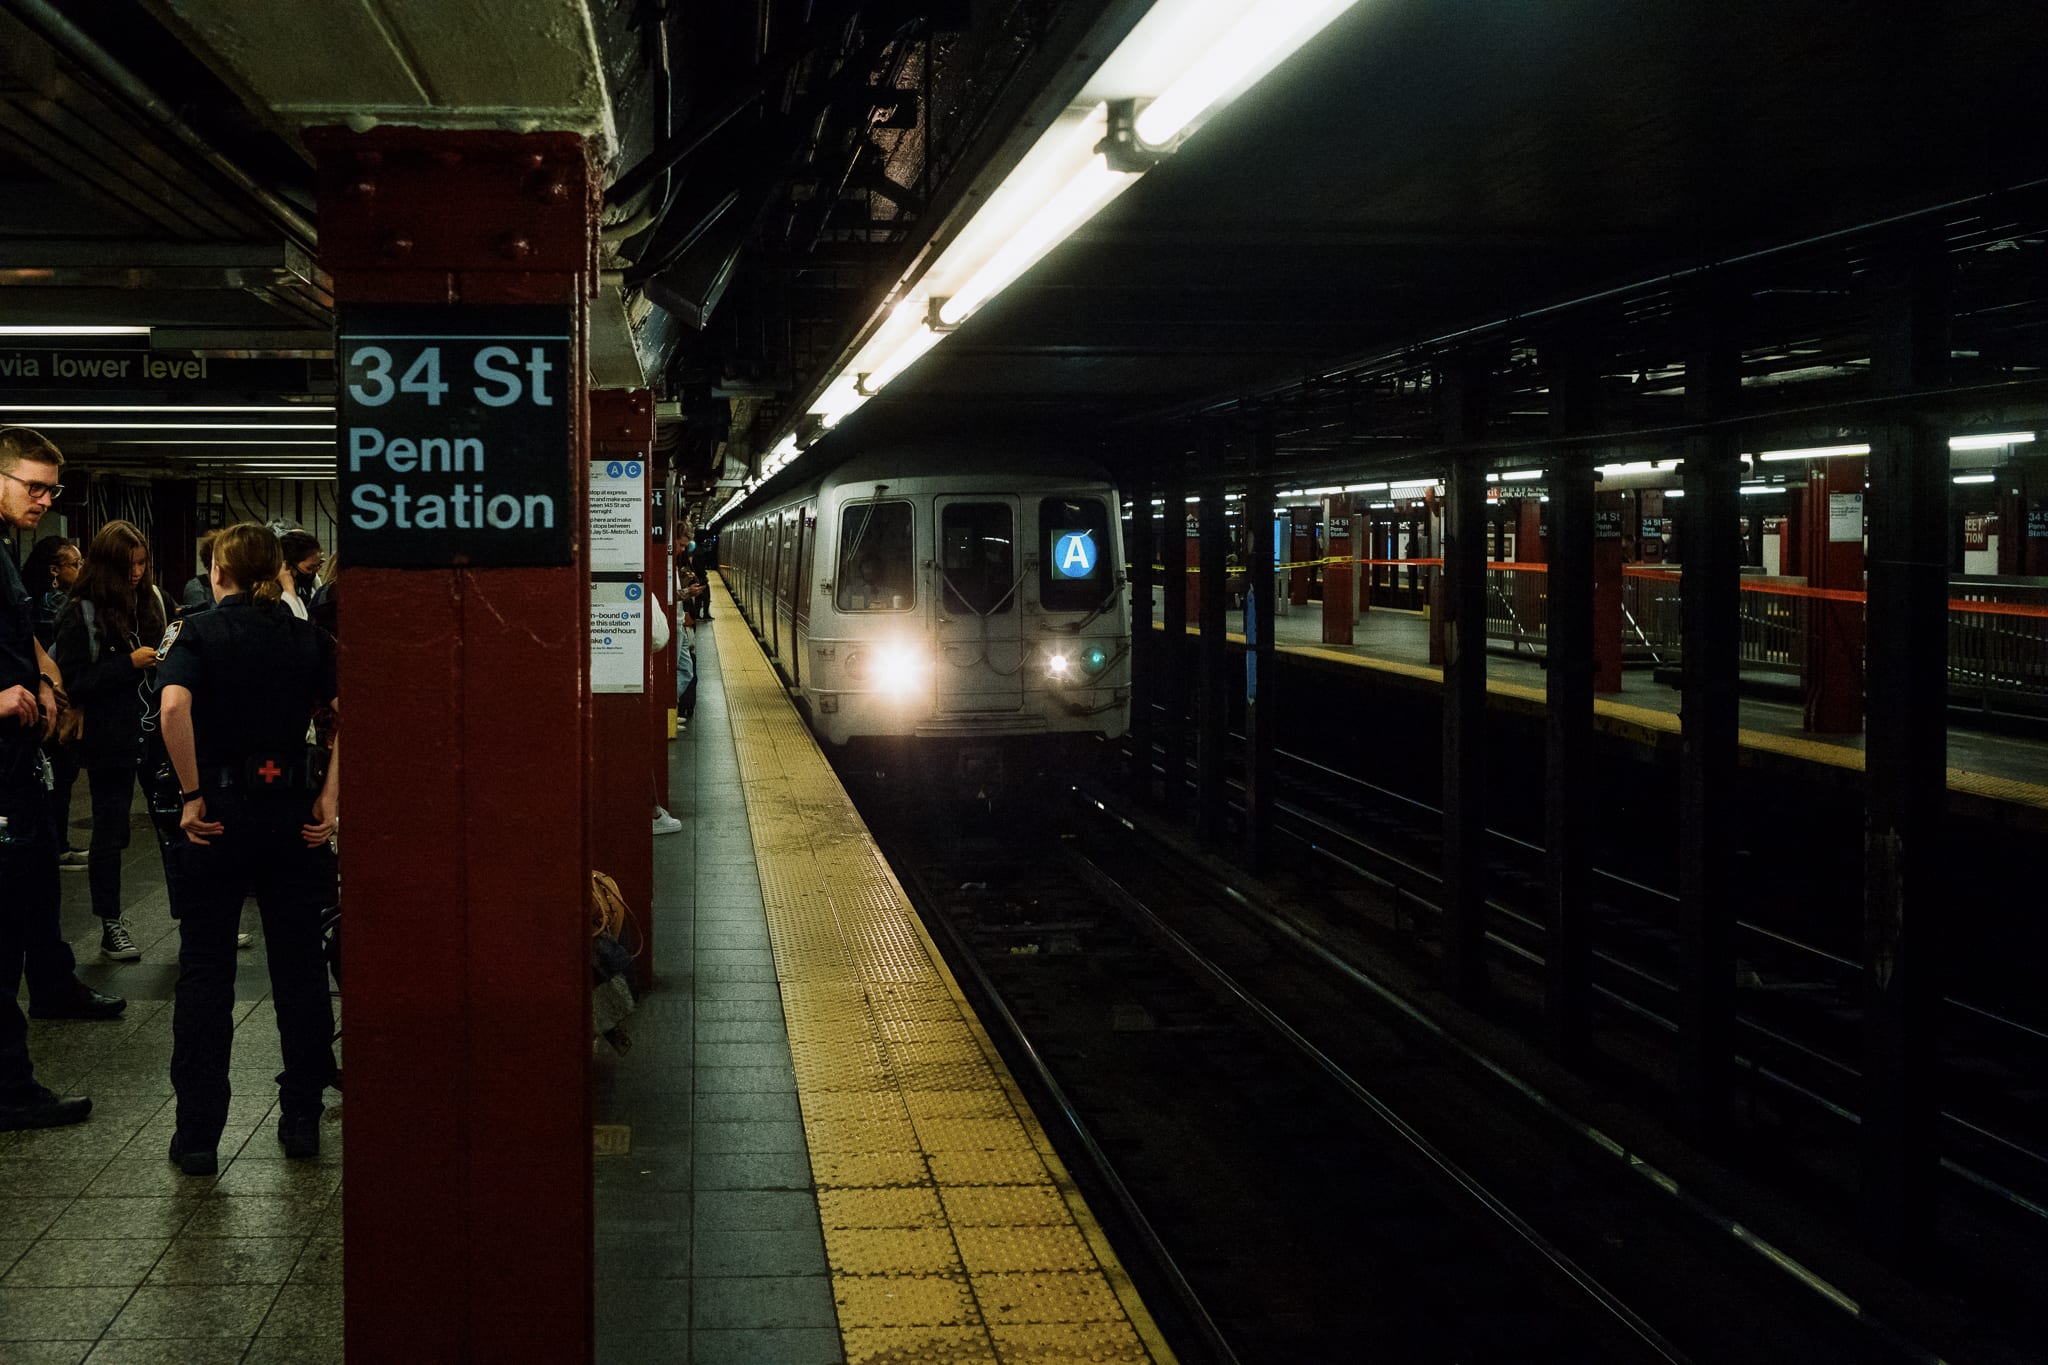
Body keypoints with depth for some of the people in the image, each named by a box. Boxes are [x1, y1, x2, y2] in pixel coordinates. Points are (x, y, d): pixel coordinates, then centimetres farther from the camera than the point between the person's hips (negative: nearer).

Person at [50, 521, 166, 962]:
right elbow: (74, 682, -13)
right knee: (111, 830, 4)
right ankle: (110, 927, 13)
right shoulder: (82, 615, -8)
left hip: (153, 729, 5)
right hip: (110, 738, -5)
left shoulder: (149, 600, 9)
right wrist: (129, 664, -19)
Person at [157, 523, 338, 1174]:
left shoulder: (198, 633, -3)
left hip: (219, 813, -2)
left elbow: (174, 707, -22)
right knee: (299, 967, 11)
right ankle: (302, 1119, 16)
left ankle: (198, 1134, 6)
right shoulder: (310, 639, 5)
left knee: (204, 974, 4)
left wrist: (191, 794, -15)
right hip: (293, 814, 2)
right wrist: (330, 797, -7)